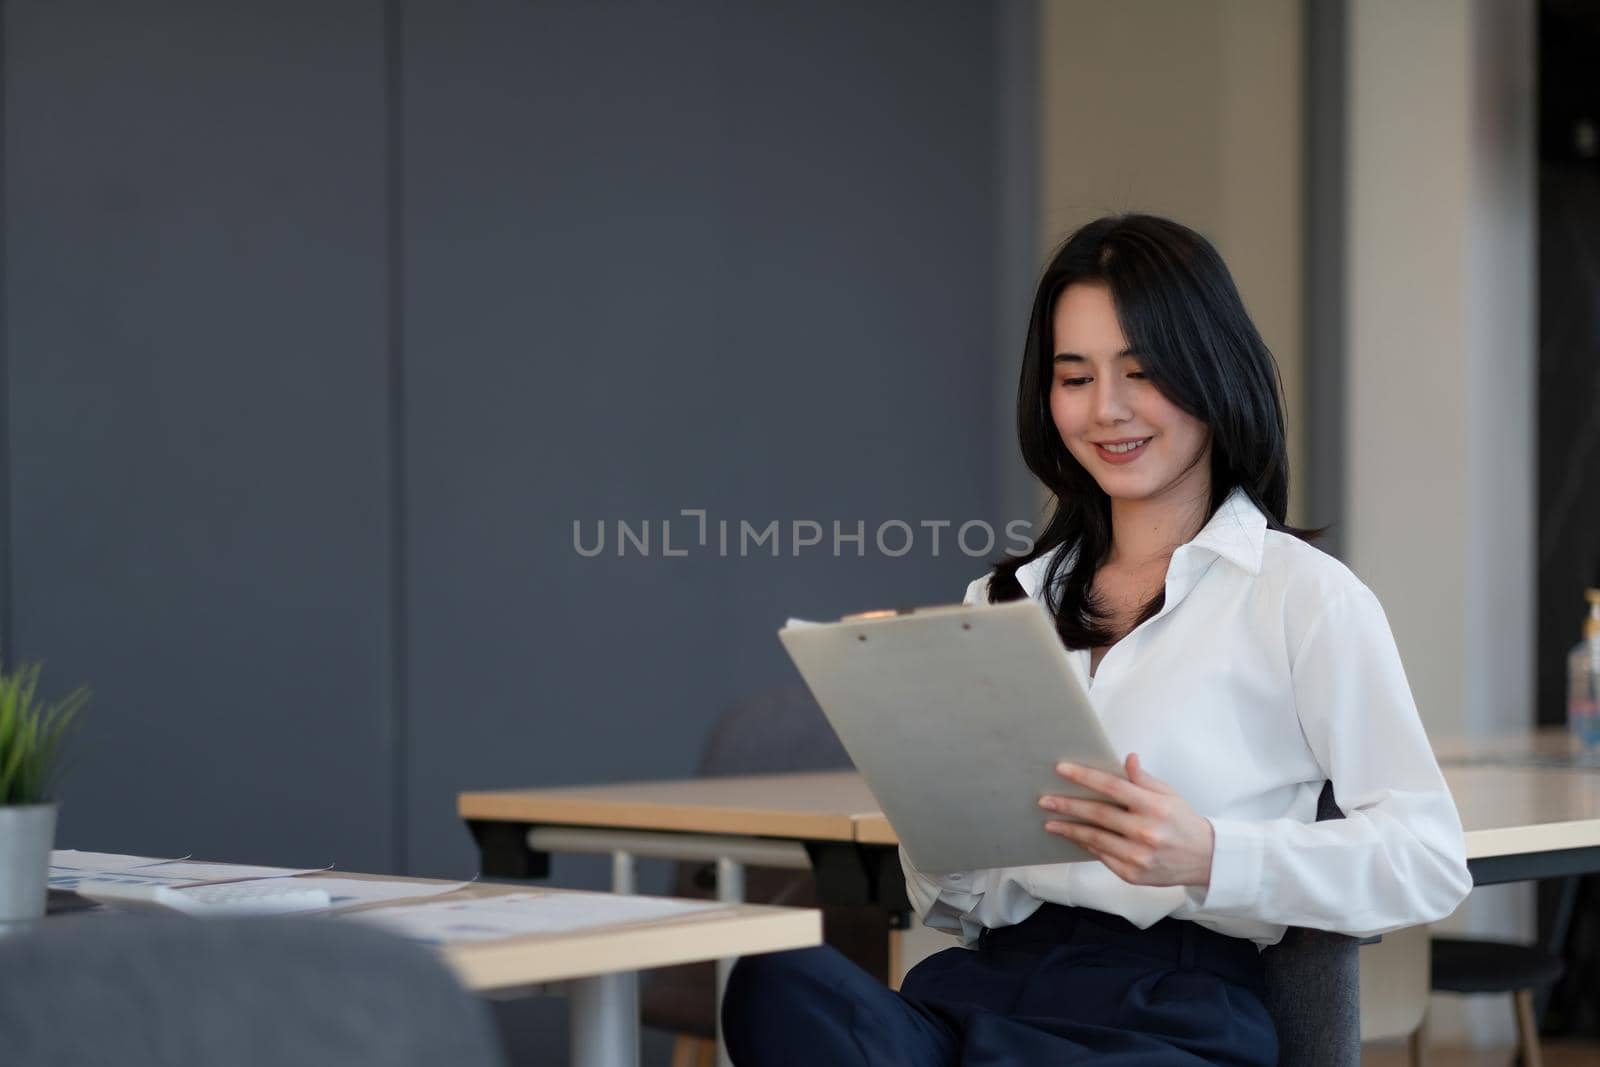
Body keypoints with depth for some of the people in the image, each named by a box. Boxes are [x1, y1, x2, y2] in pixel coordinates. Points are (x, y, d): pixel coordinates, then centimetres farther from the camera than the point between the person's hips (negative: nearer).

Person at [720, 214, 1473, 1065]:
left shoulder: (1304, 595, 6)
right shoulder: (1005, 599, 23)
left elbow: (1430, 862, -3)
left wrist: (1207, 858, -17)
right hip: (986, 986, 5)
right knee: (777, 984, -33)